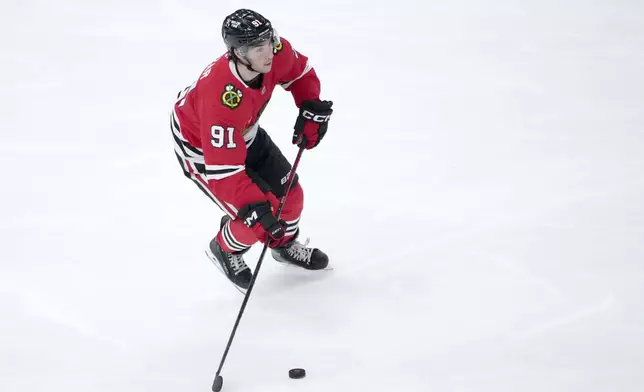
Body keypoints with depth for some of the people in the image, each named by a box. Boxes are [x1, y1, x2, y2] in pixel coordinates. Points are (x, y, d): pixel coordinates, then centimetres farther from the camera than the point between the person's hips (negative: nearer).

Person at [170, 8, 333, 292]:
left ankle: (284, 244, 42)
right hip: (202, 147, -6)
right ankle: (225, 251, 25)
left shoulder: (276, 53, -27)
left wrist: (311, 108, -13)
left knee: (290, 195, 9)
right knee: (254, 220, -9)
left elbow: (300, 72, -1)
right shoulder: (221, 99, -45)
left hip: (245, 132, 7)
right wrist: (254, 209, -44)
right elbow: (223, 169, -40)